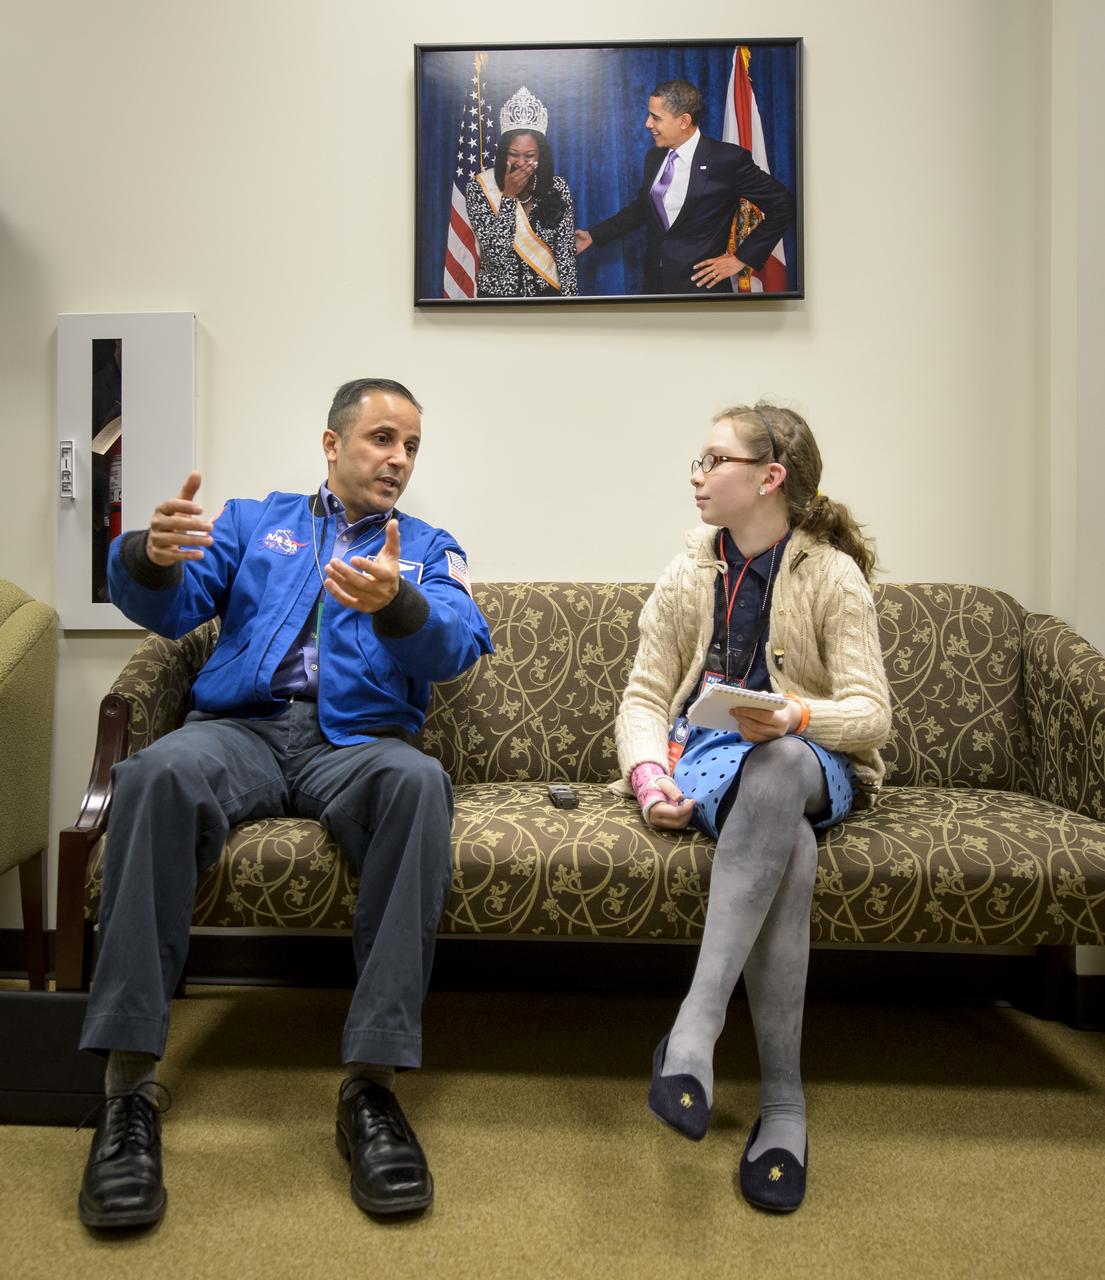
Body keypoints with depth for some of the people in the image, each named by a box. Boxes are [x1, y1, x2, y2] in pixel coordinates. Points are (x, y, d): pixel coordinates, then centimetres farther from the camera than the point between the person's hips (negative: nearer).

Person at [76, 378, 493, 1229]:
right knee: (162, 771, -33)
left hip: (357, 741, 0)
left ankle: (373, 1082, -30)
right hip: (241, 727, 1)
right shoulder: (253, 521, 22)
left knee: (419, 781, -35)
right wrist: (153, 556, -19)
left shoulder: (428, 549, 19)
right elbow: (169, 608, 6)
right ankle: (130, 1081, -25)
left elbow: (459, 646, -3)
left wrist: (396, 604, -26)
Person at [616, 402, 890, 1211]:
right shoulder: (687, 575, 10)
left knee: (777, 761, -40)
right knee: (788, 848, -34)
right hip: (707, 755, 1)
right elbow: (645, 696, 5)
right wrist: (649, 773, -15)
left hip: (806, 760, -1)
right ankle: (782, 1097, -27)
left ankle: (697, 1023, -41)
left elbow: (871, 712, -7)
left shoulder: (834, 574, 1)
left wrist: (796, 717, -29)